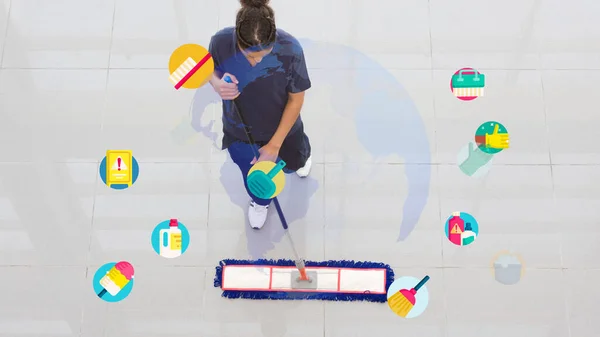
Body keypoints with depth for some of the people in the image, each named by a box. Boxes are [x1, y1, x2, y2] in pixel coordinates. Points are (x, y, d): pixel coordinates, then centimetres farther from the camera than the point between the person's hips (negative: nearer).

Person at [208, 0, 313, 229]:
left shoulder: (290, 50, -37)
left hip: (281, 129, -1)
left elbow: (296, 100, -22)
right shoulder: (221, 42, -33)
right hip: (239, 131, 1)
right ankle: (260, 200, 67)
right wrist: (217, 84, -35)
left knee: (292, 163, 33)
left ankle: (302, 157, 73)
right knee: (252, 173, 29)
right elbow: (210, 71, -9)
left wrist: (274, 145, -22)